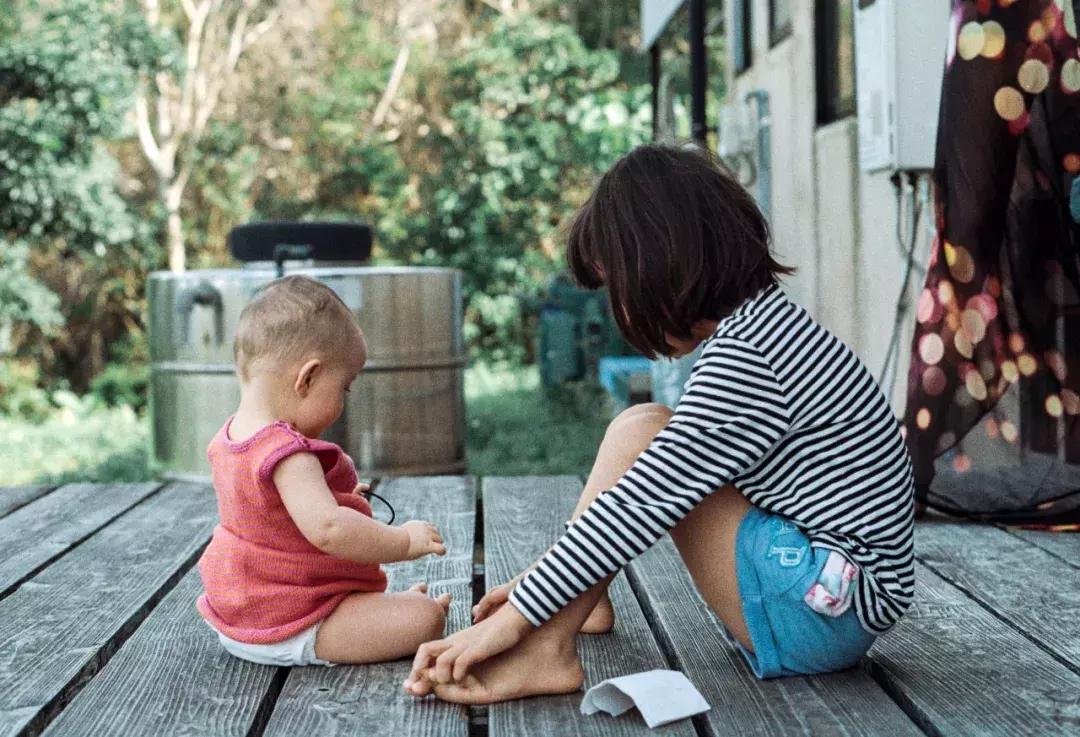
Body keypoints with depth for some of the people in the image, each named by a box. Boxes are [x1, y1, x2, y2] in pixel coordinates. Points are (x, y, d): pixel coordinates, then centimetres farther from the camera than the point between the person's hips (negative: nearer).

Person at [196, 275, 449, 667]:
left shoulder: (229, 439, 2)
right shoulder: (290, 455, -29)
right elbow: (327, 529, -41)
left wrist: (335, 497, 21)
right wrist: (403, 541, -29)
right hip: (289, 632, -11)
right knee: (425, 619, -12)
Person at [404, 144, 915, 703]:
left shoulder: (743, 354, -21)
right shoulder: (765, 324, 10)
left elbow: (644, 506, -22)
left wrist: (514, 617, -16)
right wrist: (543, 586, 14)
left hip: (829, 610, -10)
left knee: (639, 433, -13)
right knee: (656, 441, 12)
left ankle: (544, 653, -15)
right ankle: (582, 603, 14)